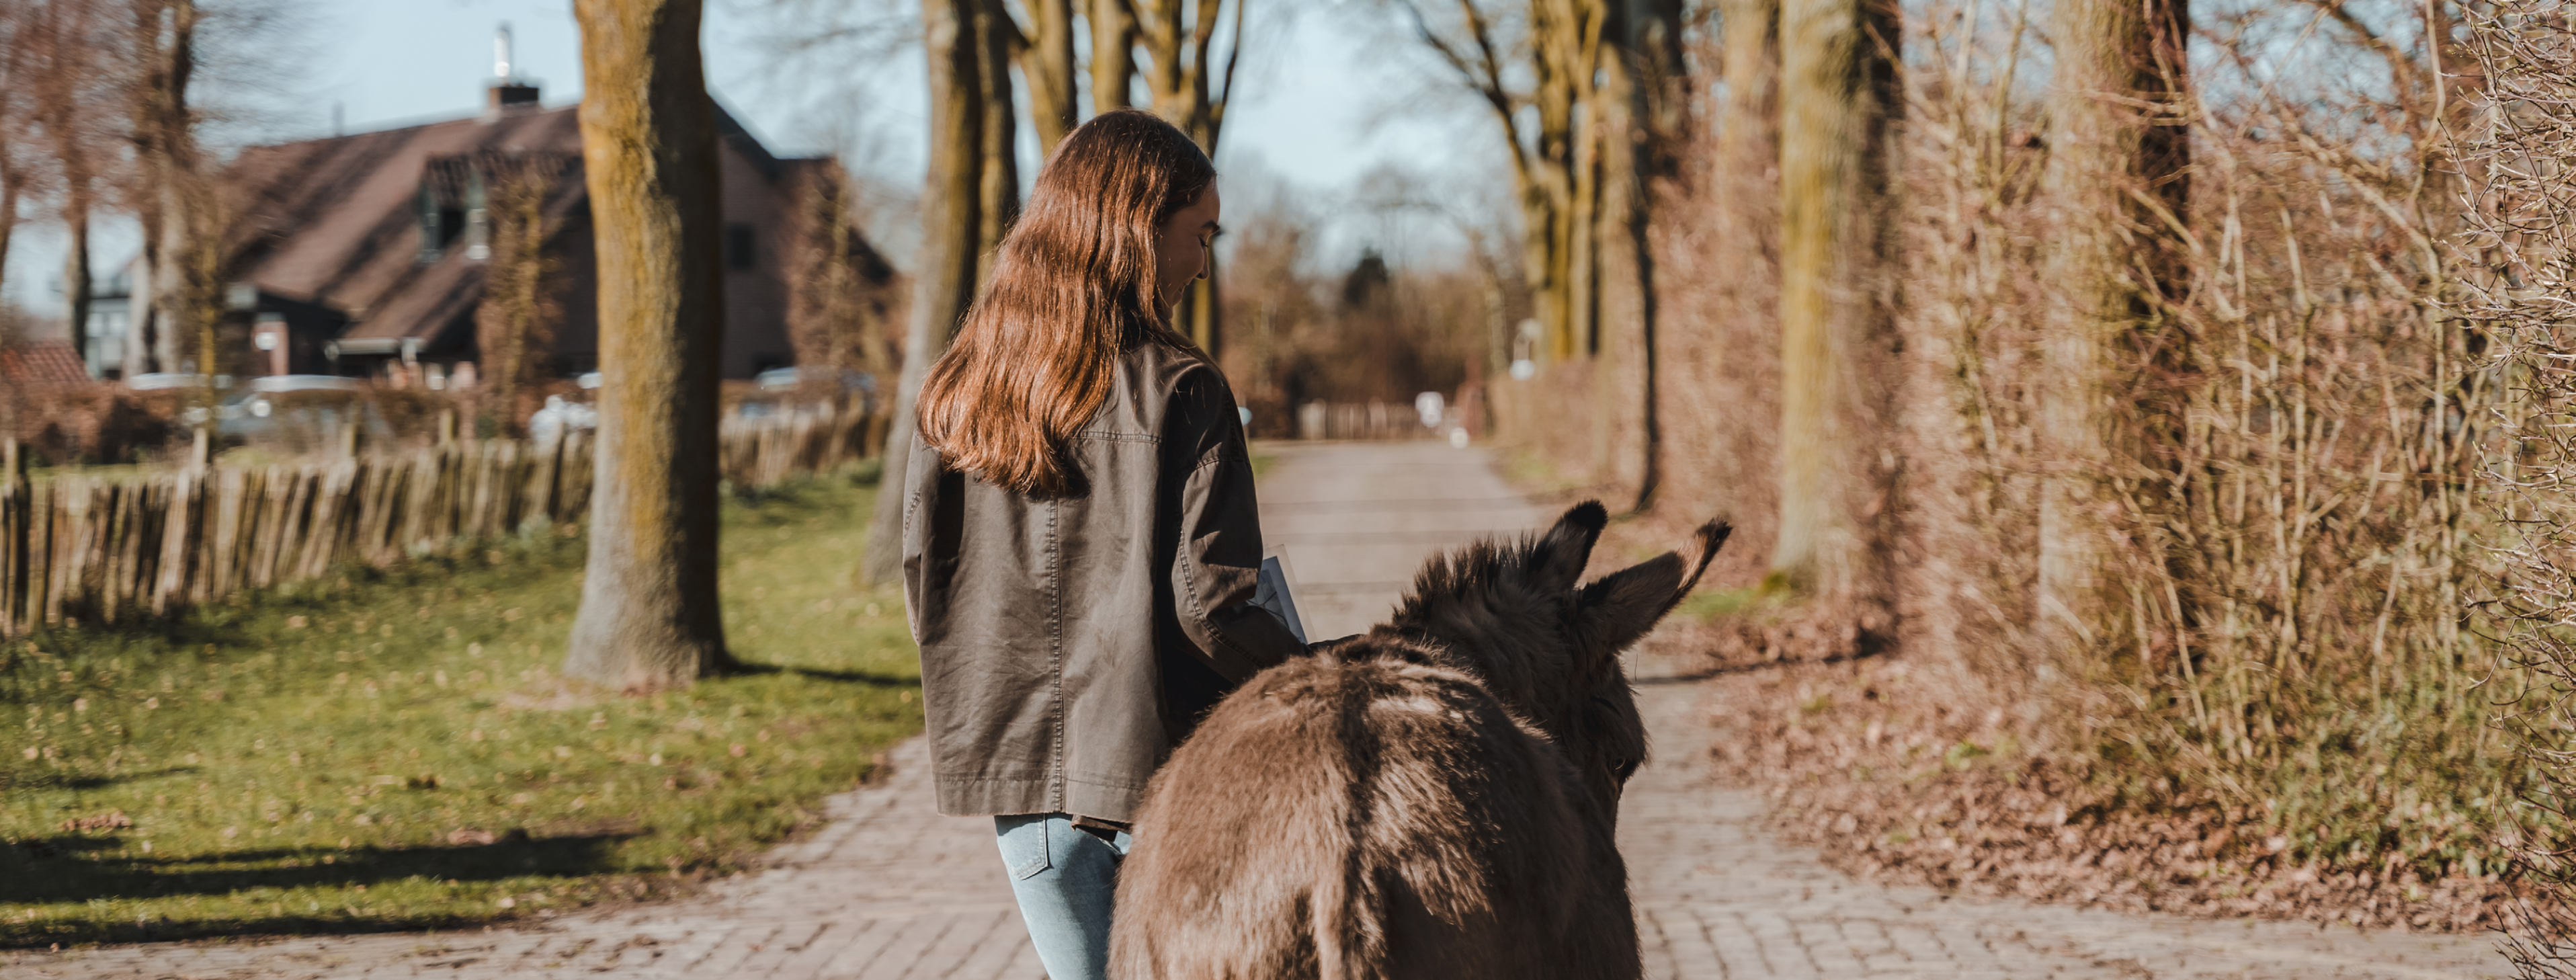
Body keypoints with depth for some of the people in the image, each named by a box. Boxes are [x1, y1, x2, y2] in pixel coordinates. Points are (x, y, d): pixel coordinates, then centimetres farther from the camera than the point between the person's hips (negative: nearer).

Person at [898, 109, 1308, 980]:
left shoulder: (955, 394, 4)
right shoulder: (1178, 393, -12)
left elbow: (926, 587, 6)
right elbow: (1212, 605, -16)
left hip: (1016, 770, 5)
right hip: (1157, 767, -5)